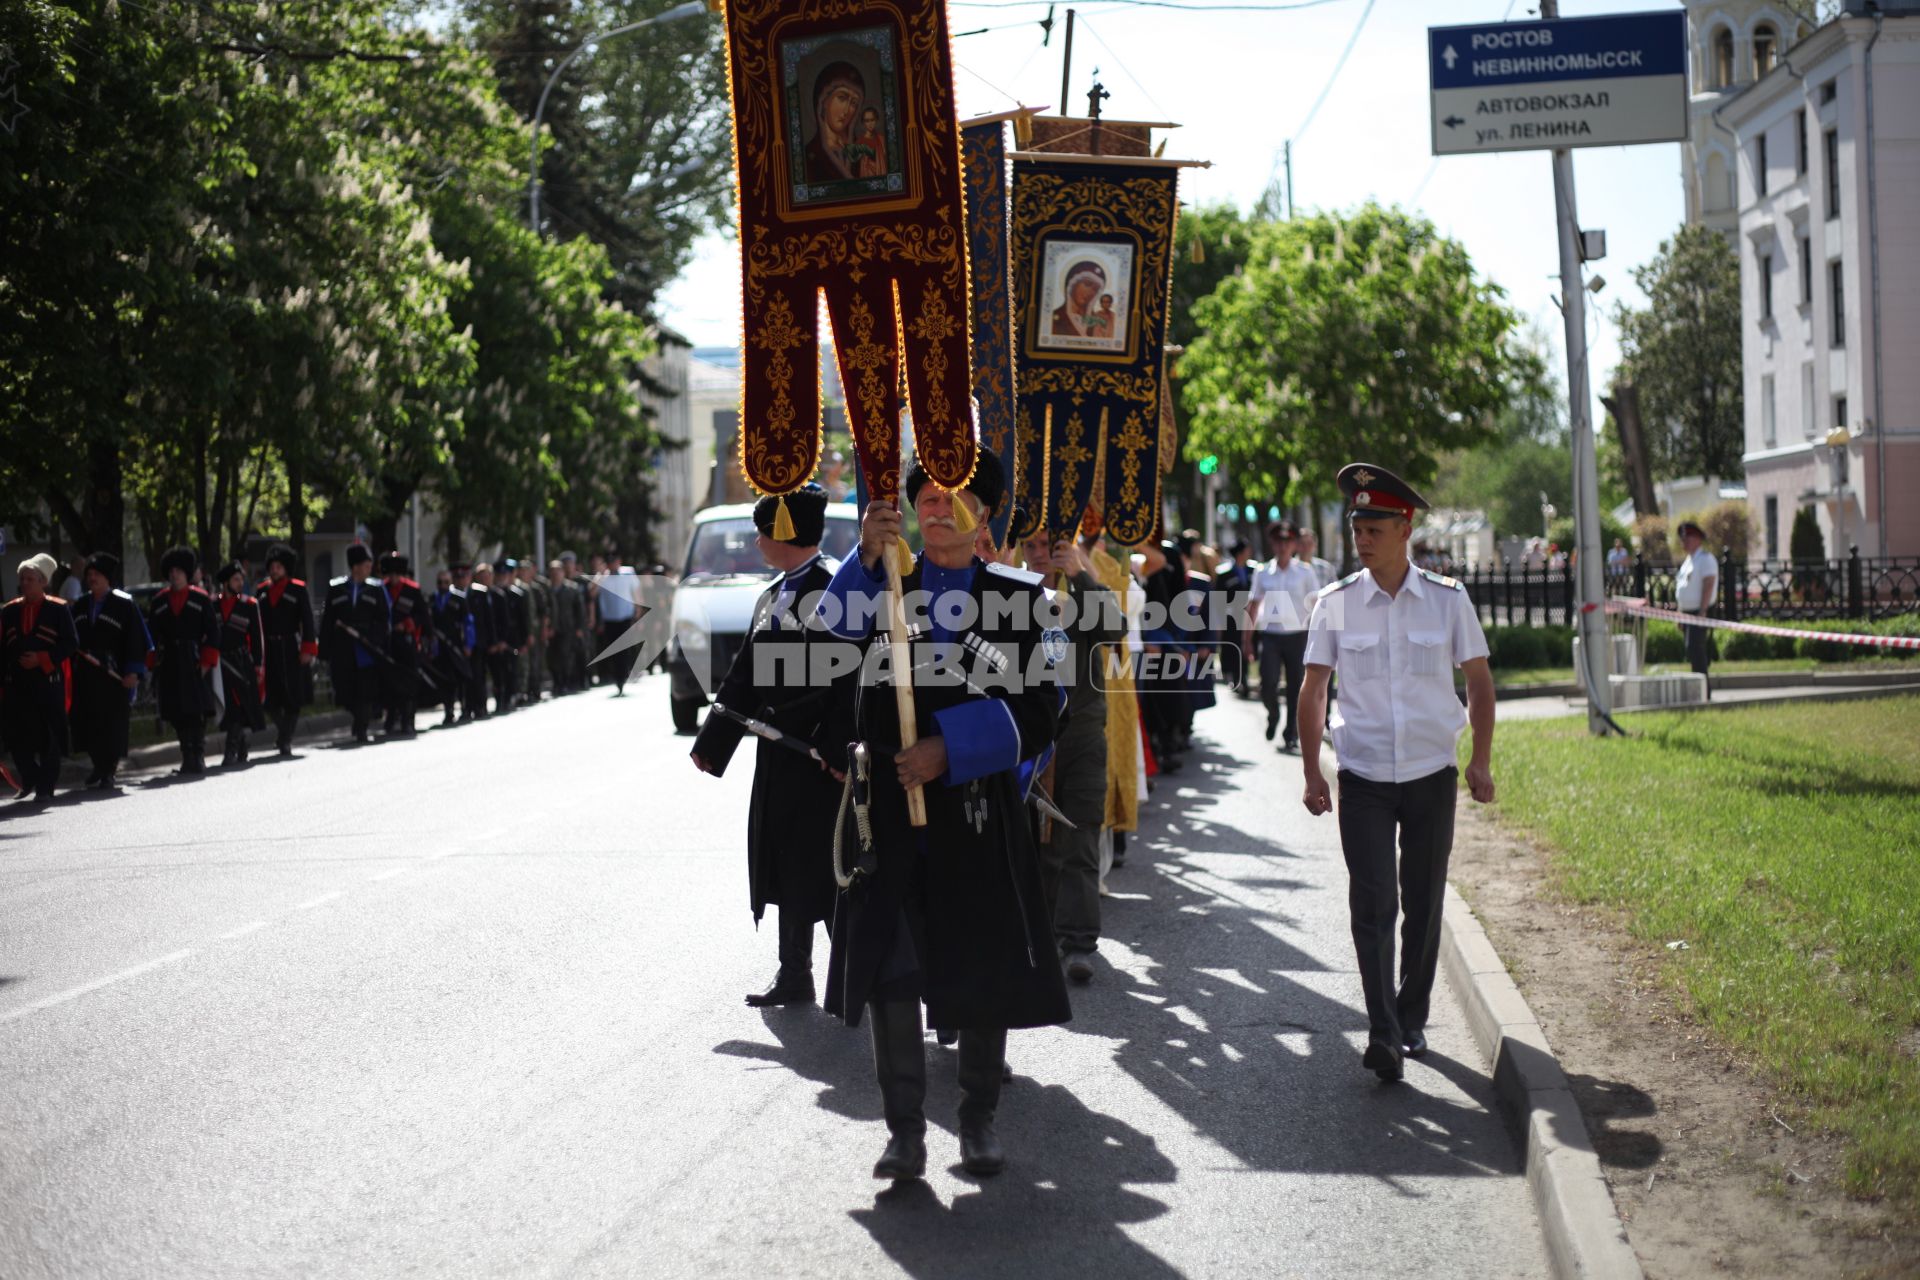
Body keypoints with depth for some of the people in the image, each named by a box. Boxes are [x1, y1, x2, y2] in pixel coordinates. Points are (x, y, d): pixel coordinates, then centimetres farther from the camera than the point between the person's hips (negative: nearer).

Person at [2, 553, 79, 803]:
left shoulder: (58, 609, 0)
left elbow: (70, 643, -2)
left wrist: (42, 659, -13)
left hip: (49, 682, -3)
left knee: (49, 739, 0)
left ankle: (45, 788, 7)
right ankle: (32, 782, 19)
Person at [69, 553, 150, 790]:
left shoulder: (124, 604, -4)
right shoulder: (81, 605, 12)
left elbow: (136, 640, -7)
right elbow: (72, 640, 16)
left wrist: (133, 672, -13)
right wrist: (71, 668, 6)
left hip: (113, 676, -5)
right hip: (85, 676, 5)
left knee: (112, 725, -3)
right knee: (87, 723, 6)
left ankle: (107, 772, 6)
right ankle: (99, 766, 21)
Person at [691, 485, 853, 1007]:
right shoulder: (773, 597, 15)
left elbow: (853, 673, -19)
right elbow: (744, 677, 17)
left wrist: (839, 750, -23)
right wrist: (711, 744, 14)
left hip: (823, 758, -8)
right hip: (780, 757, 8)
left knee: (825, 868, -2)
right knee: (785, 865, 12)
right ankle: (794, 976, 22)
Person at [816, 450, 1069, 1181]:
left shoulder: (1017, 598, 6)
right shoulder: (884, 584, 9)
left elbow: (1035, 714, 0)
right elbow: (833, 636, -13)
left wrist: (951, 750, -12)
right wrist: (866, 559, -27)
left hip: (979, 812, 0)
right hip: (890, 806, 0)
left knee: (985, 969, 6)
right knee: (890, 969, -4)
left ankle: (979, 1120, 20)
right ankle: (904, 1127, 3)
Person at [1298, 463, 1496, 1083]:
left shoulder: (1447, 600, 0)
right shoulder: (1335, 603, 0)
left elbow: (1479, 682, 8)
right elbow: (1313, 690, 5)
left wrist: (1481, 761, 1)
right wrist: (1311, 772, -1)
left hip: (1432, 775, 1)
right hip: (1363, 777, -1)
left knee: (1423, 906, 8)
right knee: (1372, 905, -10)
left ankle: (1412, 1020, 23)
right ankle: (1383, 1035, -13)